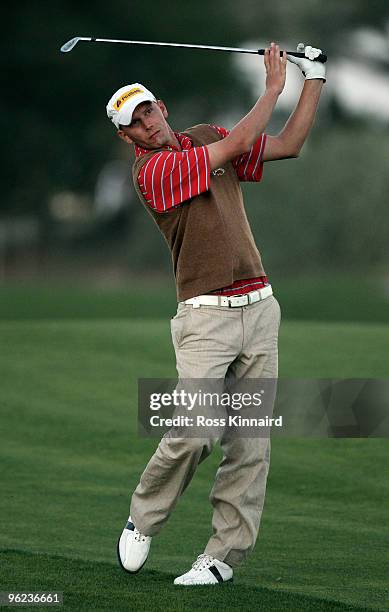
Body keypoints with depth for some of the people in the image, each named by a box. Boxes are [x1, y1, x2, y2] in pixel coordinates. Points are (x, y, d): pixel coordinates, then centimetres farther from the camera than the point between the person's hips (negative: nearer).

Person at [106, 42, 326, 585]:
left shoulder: (205, 136, 13)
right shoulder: (149, 170, -10)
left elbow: (287, 146, 18)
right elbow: (238, 145, -15)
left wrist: (314, 81, 12)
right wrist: (273, 86, -7)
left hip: (259, 306, 6)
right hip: (207, 315, -6)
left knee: (251, 441, 0)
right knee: (195, 431, -18)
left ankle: (223, 556, 4)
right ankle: (142, 521, 7)